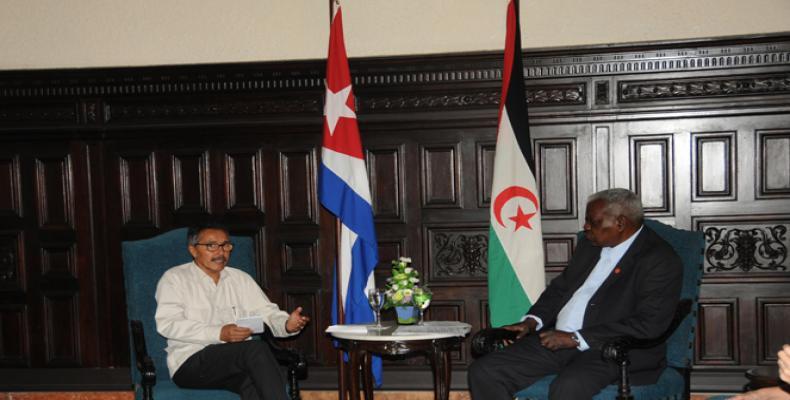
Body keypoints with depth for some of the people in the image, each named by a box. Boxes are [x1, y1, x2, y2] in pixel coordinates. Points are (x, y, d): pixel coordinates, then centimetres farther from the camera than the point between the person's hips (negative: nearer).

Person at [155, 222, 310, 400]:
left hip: (238, 358, 4)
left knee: (251, 382, -34)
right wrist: (219, 333, -20)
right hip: (191, 363, -3)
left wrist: (287, 324, -11)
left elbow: (266, 311, 14)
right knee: (257, 348, -30)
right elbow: (167, 324, -8)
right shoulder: (174, 278, 7)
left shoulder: (241, 278, 22)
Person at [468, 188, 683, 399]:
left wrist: (576, 338, -19)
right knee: (483, 372, -11)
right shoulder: (590, 246, 17)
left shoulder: (660, 260, -7)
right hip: (557, 340, 7)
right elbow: (559, 288, 24)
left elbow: (647, 326, -16)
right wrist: (532, 321, 4)